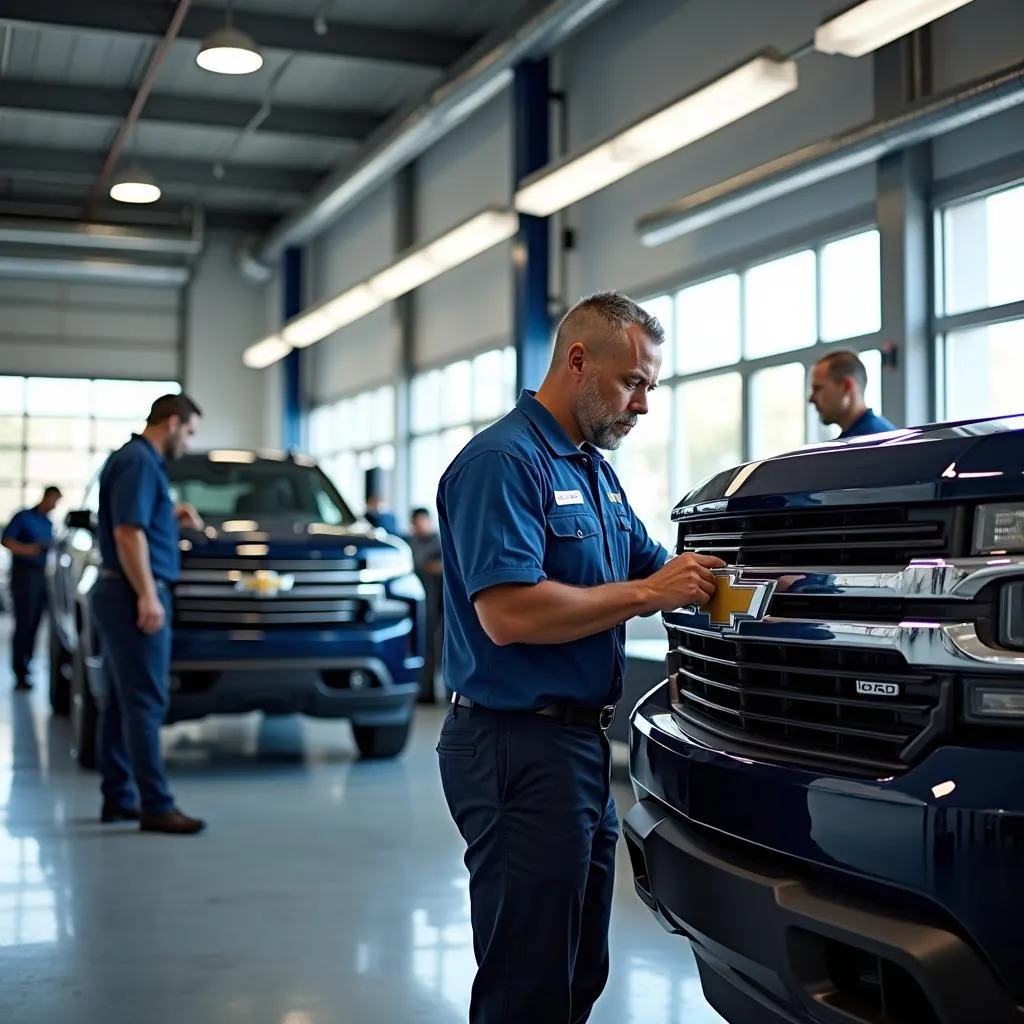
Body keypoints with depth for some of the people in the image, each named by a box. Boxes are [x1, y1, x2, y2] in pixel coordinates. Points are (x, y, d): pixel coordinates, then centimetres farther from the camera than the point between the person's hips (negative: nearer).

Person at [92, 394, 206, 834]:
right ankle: (156, 806, -9)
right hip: (134, 596, -11)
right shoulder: (140, 462, -14)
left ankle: (118, 797, 18)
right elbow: (128, 533, -22)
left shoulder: (132, 459, 17)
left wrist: (172, 514, 20)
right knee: (144, 702, -10)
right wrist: (147, 596, -23)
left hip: (119, 594, 11)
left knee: (120, 700, 12)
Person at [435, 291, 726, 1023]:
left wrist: (696, 579, 0)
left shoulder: (596, 468, 15)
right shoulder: (503, 461, -16)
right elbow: (509, 614, -27)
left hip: (582, 742, 10)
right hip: (519, 748, -10)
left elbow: (647, 571, 21)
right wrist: (648, 593, -20)